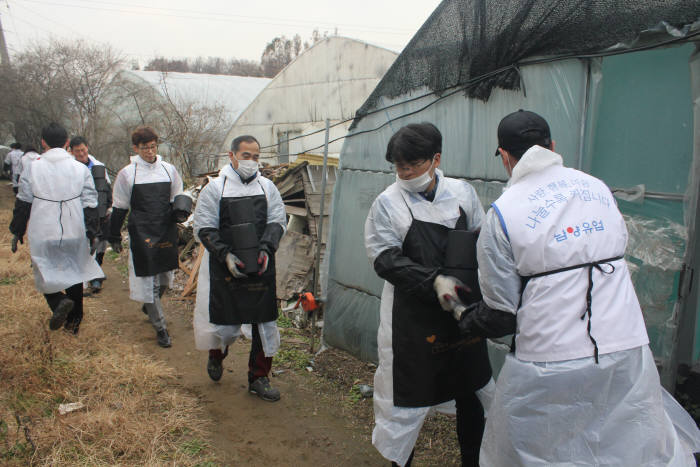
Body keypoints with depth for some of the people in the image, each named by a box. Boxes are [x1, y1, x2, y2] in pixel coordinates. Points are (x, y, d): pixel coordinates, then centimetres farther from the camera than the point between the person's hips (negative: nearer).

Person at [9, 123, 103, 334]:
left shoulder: (32, 167, -3)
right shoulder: (81, 169, -1)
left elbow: (22, 204, 1)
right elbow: (90, 205, -1)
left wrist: (17, 231, 11)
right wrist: (91, 234, 5)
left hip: (43, 235, -2)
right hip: (75, 234, 2)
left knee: (45, 274, 12)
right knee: (74, 273, 15)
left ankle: (59, 301, -18)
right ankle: (74, 322, 22)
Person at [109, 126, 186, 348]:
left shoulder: (169, 169, 6)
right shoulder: (127, 173, -2)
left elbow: (178, 199, 18)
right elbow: (119, 208, 4)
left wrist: (179, 211, -1)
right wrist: (114, 237, 6)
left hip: (167, 231, 3)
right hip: (141, 234, -3)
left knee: (165, 276, 12)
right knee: (147, 279, -2)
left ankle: (149, 305, 43)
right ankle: (160, 327, 8)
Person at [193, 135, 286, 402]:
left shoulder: (267, 187, 7)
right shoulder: (215, 188, -1)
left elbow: (277, 221, 6)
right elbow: (204, 229, -4)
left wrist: (266, 248, -10)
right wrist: (226, 254, -15)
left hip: (261, 268, 3)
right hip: (225, 269, -2)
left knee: (265, 322, 5)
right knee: (224, 322, 5)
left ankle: (258, 378, 21)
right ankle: (216, 356, 41)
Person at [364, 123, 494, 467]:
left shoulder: (462, 192, 2)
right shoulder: (388, 202, -7)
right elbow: (385, 258, -13)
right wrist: (434, 280, -25)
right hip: (413, 316, -3)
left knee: (470, 395, 18)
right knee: (405, 399, 8)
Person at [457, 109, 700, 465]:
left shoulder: (501, 213, -9)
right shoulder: (598, 187, 6)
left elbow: (502, 310, -6)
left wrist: (466, 324, 14)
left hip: (550, 365, -4)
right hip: (627, 354, 5)